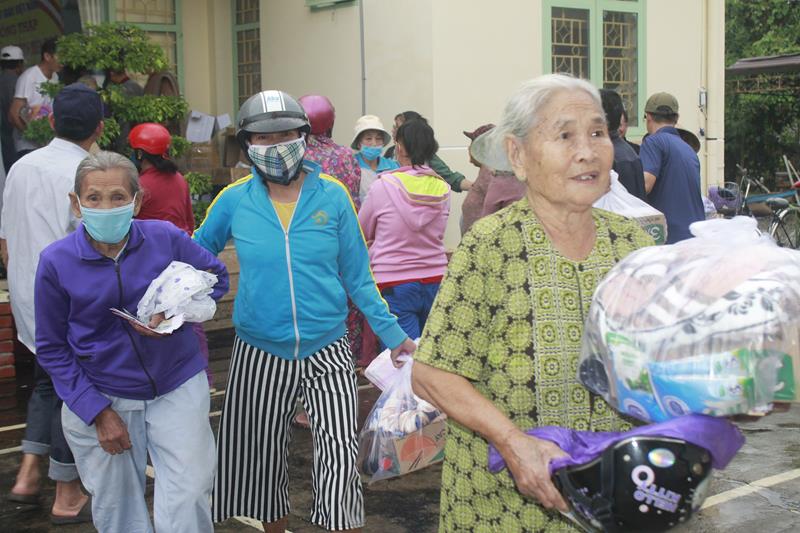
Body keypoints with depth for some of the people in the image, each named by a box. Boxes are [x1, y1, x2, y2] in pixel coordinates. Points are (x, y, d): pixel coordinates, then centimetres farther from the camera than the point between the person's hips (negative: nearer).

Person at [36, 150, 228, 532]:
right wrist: (97, 412, -9)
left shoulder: (166, 238, -11)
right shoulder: (56, 261, -11)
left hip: (177, 390, 0)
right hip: (99, 399, 0)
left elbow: (216, 276, 6)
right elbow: (51, 349, -3)